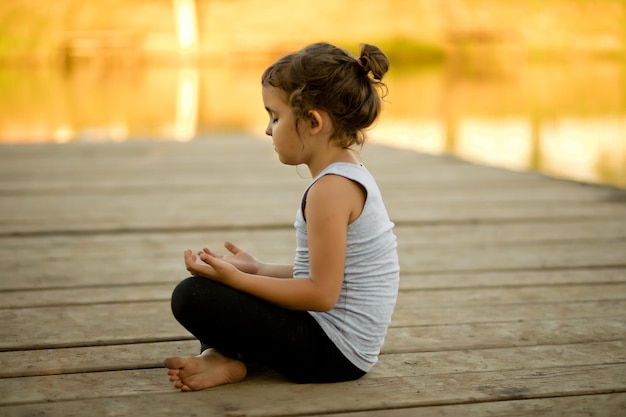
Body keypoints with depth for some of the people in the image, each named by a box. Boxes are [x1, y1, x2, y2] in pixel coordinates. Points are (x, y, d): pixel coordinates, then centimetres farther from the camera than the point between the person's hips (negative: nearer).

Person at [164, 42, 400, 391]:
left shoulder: (331, 188, -21)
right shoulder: (352, 176, 11)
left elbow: (322, 292, -23)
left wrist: (236, 278, -21)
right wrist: (258, 270, 15)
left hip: (333, 352, -11)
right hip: (338, 346, 11)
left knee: (191, 297, -20)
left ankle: (228, 360, 2)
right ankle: (218, 353, 0)